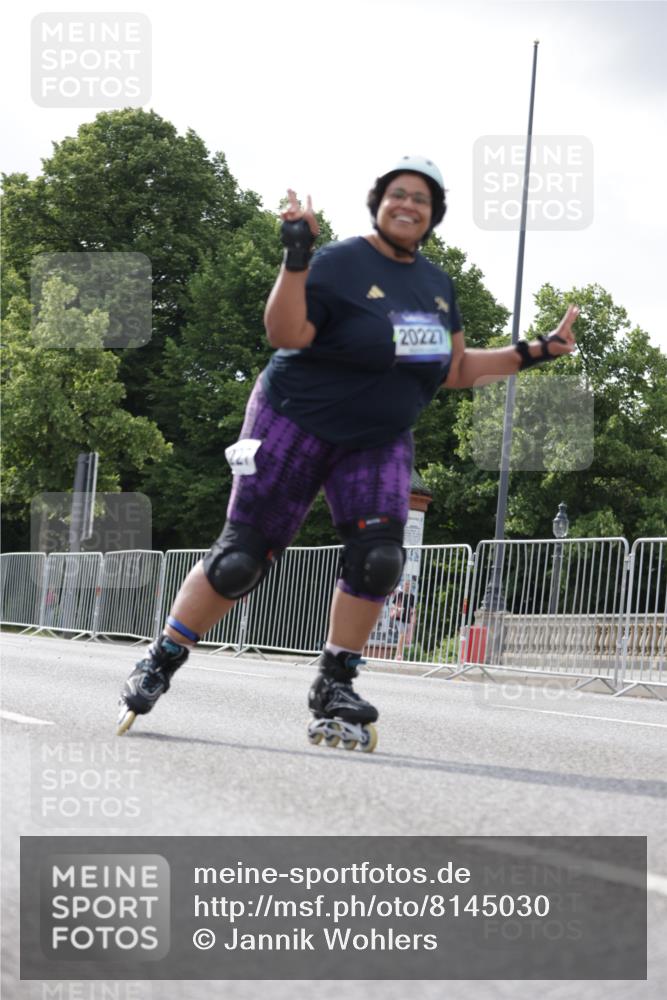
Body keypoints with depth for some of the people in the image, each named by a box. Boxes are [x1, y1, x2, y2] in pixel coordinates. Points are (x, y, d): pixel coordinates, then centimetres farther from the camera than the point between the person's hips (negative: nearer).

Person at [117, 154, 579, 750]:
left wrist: (535, 353, 12)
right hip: (297, 422, -5)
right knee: (241, 560, -6)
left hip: (379, 440, 5)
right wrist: (295, 258, -32)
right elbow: (286, 335, -22)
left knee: (378, 559, -15)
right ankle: (160, 664, 11)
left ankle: (334, 689, 0)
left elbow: (455, 370, 15)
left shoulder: (438, 285, 9)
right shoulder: (340, 263, -13)